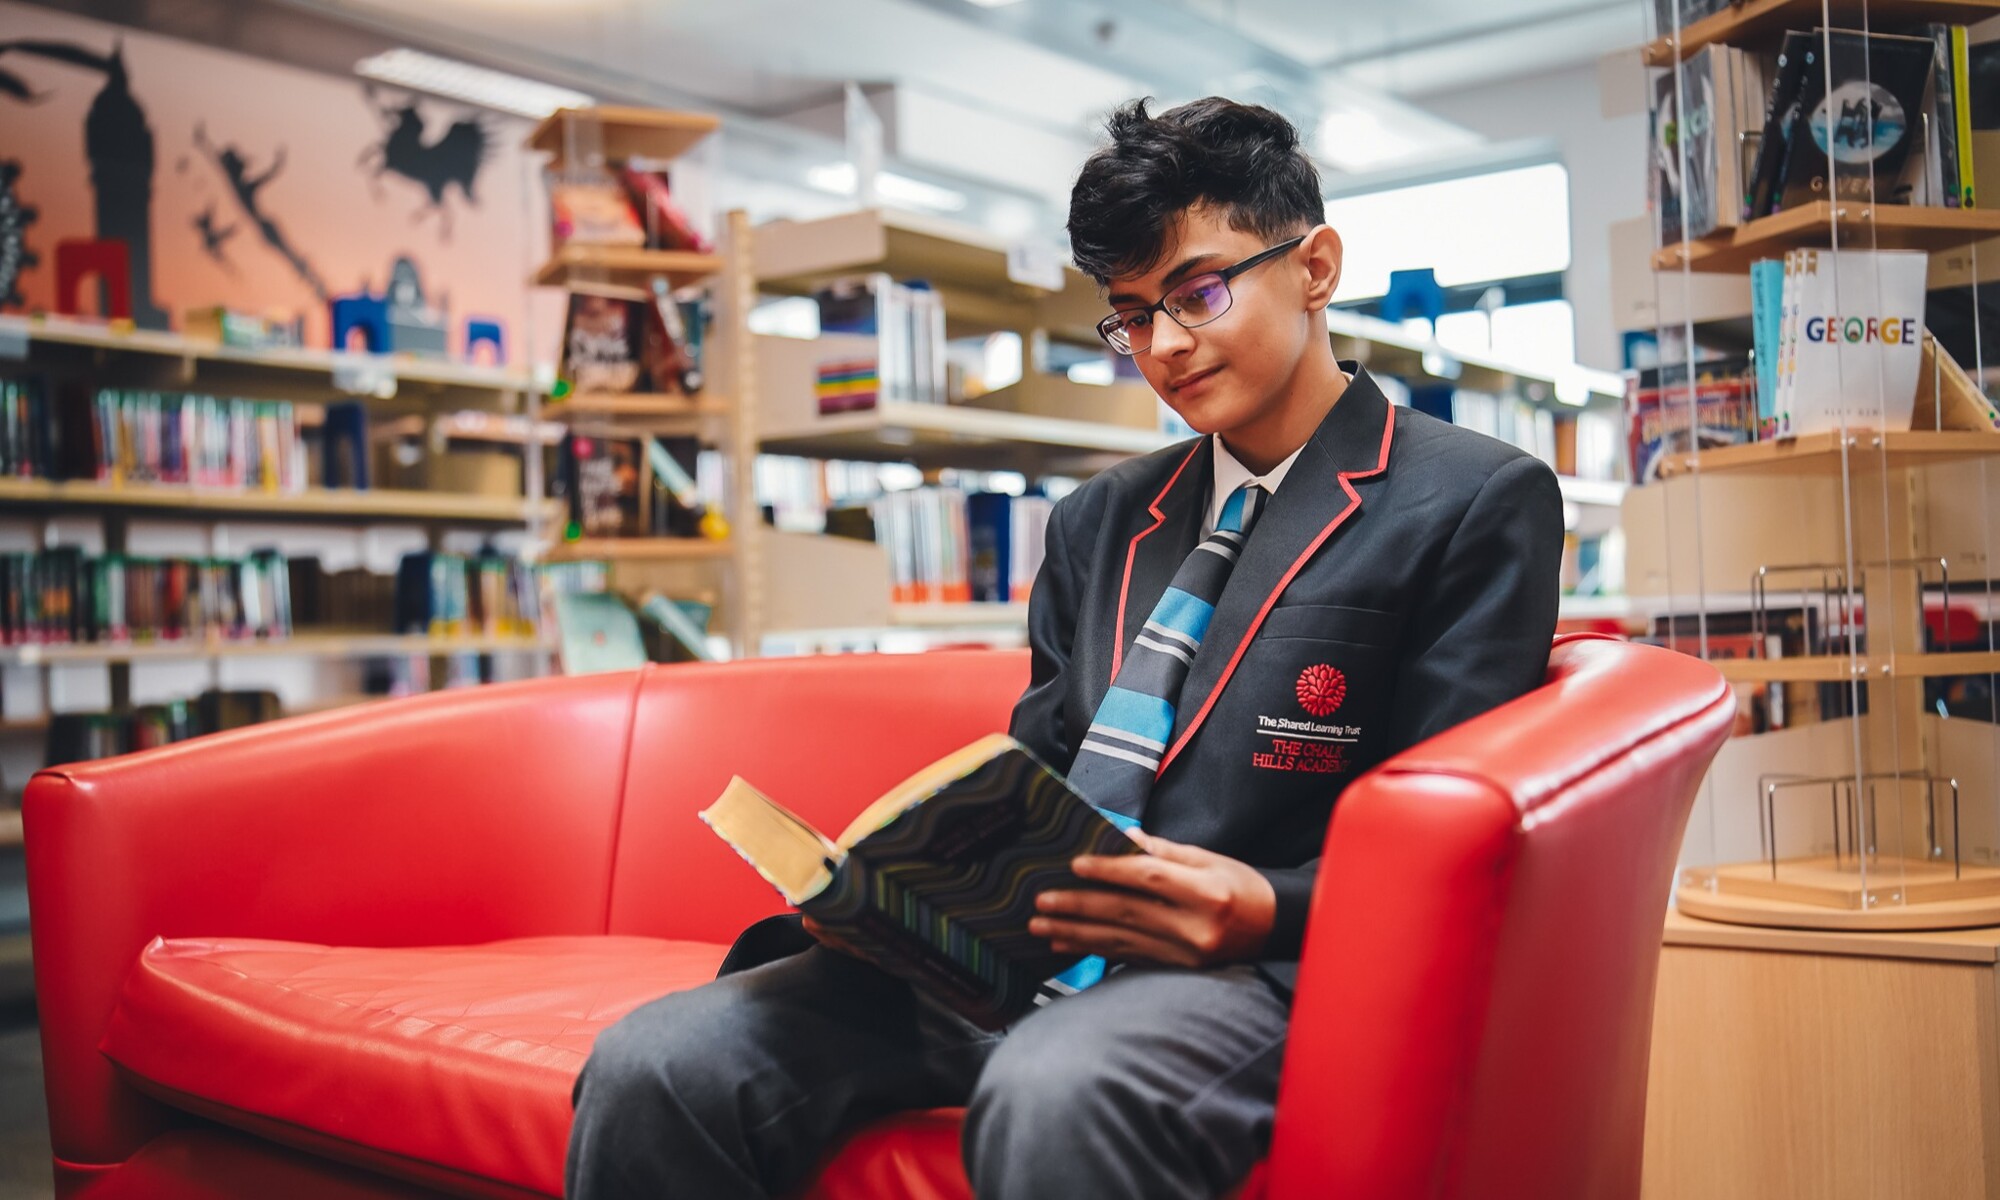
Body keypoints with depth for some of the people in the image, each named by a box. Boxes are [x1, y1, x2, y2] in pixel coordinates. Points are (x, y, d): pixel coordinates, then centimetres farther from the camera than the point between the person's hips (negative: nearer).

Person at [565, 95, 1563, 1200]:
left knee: (1052, 1094, -40)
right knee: (655, 1067, -18)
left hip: (1243, 975, -5)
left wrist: (1268, 913, -20)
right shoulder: (1100, 520, 23)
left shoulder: (1480, 502, 4)